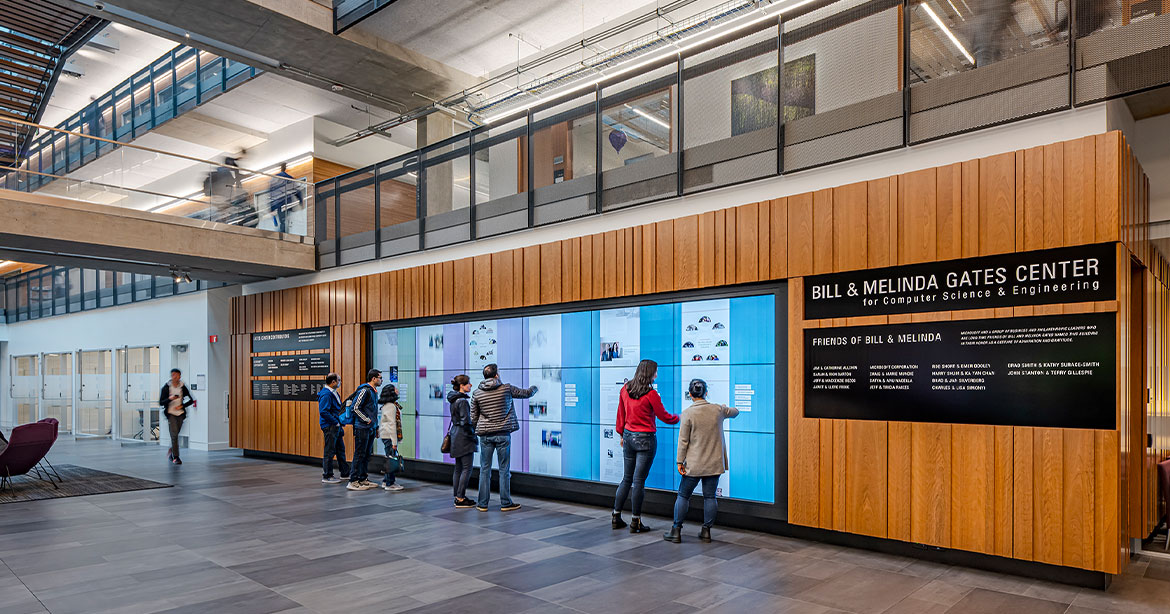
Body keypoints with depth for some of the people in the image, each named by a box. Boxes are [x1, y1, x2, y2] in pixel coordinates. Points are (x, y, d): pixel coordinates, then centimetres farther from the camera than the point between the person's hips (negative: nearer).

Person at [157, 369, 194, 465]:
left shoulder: (183, 387, 2)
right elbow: (161, 402, -4)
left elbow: (191, 400, 8)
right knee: (174, 435, -12)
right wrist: (169, 399, -22)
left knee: (175, 435, 10)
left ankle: (171, 451, 37)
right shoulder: (166, 387, -3)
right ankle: (175, 457, -8)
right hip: (170, 413, -3)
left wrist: (182, 406, -5)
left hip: (180, 413, 3)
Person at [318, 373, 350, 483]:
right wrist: (336, 422, -19)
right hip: (329, 427, -10)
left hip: (336, 426, 10)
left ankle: (345, 474, 23)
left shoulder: (333, 393, 14)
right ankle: (327, 476, 7)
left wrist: (340, 422, 12)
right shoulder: (326, 394, -17)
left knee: (340, 449, 15)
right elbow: (323, 412, -24)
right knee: (330, 451, -2)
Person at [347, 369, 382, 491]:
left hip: (370, 429, 9)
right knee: (359, 454, -5)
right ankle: (353, 481, -1)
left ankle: (363, 479, 21)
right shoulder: (364, 390, -14)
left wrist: (375, 425, 18)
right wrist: (366, 420, -14)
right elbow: (355, 408, -17)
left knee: (367, 455, 13)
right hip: (362, 428, -9)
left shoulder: (374, 391, 15)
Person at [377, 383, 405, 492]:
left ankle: (387, 481, 21)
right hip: (389, 435, -10)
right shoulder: (390, 406, -15)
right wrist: (394, 442, -18)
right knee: (391, 459, -5)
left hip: (387, 435, 10)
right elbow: (392, 424, -18)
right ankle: (389, 484, 0)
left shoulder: (389, 405, 15)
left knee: (390, 458, 14)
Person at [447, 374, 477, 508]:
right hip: (463, 437, -10)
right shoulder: (463, 401, -17)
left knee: (458, 468, 13)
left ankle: (457, 497, 18)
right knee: (467, 468, -5)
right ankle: (460, 498, -4)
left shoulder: (454, 400, 12)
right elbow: (466, 422, -19)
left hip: (455, 435, 10)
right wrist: (473, 436, -10)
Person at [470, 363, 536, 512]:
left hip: (485, 435, 2)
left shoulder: (476, 393, 0)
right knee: (504, 470, 5)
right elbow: (526, 393, 8)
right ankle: (505, 503, 11)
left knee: (485, 469, 8)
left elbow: (473, 417, 5)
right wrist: (534, 388, 30)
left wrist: (474, 431, 22)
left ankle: (483, 503, 12)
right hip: (503, 434, -2)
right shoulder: (507, 388, -6)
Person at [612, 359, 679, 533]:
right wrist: (679, 418, 14)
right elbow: (664, 416, -5)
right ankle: (635, 523, 8)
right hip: (645, 439, -6)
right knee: (639, 481, 0)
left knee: (627, 478, 16)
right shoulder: (651, 394, -15)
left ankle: (616, 517, 20)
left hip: (628, 436, 6)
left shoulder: (625, 389, 3)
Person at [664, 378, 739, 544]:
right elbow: (735, 412, 22)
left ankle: (676, 531, 10)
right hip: (714, 462, 3)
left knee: (683, 495, 7)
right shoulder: (718, 409, 0)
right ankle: (706, 531, 15)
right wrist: (727, 408, 42)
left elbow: (683, 440, -10)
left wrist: (680, 462, -4)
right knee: (710, 496, 10)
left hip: (694, 464, -3)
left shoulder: (688, 413, -11)